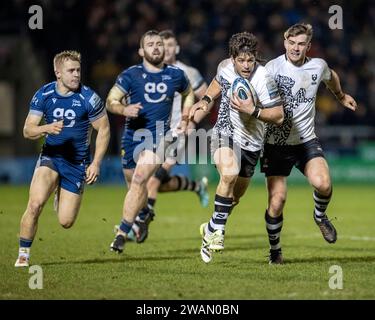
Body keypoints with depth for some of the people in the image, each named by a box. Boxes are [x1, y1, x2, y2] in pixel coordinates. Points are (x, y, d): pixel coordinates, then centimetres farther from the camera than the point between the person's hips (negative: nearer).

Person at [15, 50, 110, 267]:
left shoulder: (88, 98, -14)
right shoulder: (43, 95, -7)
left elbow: (104, 129, -3)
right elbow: (27, 131, -8)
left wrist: (96, 163, -9)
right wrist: (47, 129, -30)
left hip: (77, 162, -1)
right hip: (51, 156, 1)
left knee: (66, 222, -1)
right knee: (36, 204, -24)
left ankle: (64, 198, 38)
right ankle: (23, 255, -6)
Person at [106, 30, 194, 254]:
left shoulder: (176, 75, 4)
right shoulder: (131, 75, -2)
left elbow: (189, 94, 24)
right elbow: (111, 101, -4)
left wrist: (185, 120, 11)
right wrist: (124, 109, -25)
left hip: (159, 136, -1)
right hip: (133, 135, 1)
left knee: (140, 179, -21)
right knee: (135, 185, 12)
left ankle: (123, 233, -20)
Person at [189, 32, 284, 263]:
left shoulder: (263, 79, -24)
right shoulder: (225, 67, -11)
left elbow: (278, 116, -21)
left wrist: (252, 110, -34)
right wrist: (206, 100, 1)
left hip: (251, 142, 0)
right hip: (225, 132, 0)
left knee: (236, 195, 15)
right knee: (229, 174, -30)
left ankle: (212, 229, 42)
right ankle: (217, 231, -21)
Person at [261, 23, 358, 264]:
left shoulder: (318, 66, 2)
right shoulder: (273, 68, -12)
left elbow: (331, 77, 26)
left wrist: (341, 96, 43)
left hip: (307, 140, 2)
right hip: (277, 143, -2)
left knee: (323, 183, -23)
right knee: (277, 201, -10)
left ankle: (320, 215, 12)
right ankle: (275, 250, 16)